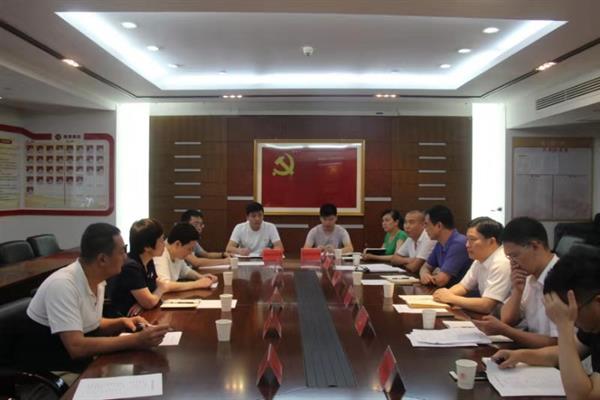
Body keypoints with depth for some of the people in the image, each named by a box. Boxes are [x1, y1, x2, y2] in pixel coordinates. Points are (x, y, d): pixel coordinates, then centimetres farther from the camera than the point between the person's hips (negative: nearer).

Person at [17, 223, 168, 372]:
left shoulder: (96, 280, -1)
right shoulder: (62, 284, -26)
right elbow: (76, 347, -33)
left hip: (81, 361, 8)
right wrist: (136, 340, -33)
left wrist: (121, 323, -4)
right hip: (46, 369, -8)